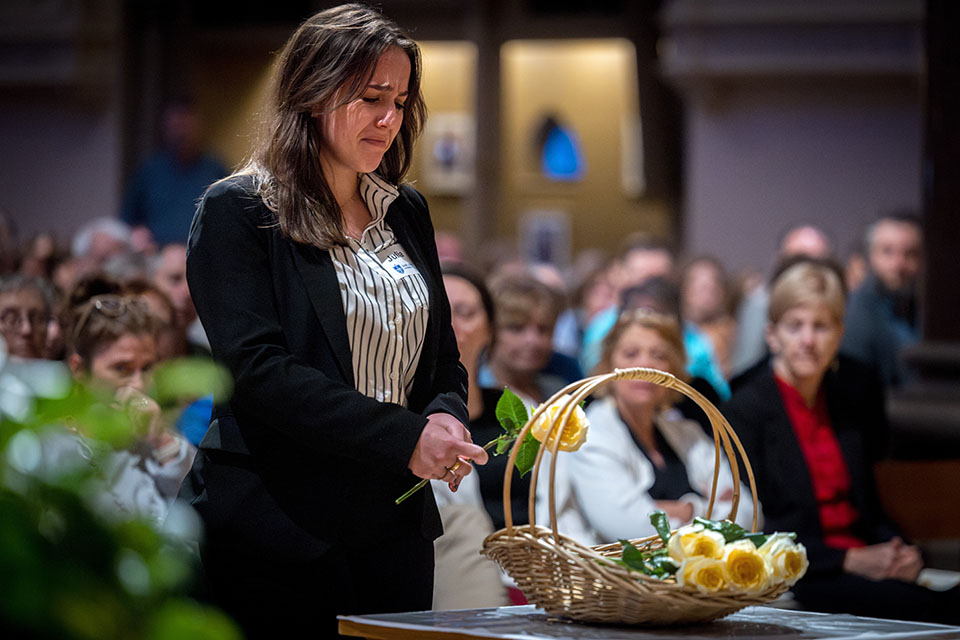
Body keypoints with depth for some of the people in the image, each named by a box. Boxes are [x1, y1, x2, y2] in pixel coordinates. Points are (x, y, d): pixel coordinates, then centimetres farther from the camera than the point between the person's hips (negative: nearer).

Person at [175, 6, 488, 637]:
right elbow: (258, 370, -16)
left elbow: (443, 357, 18)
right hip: (276, 526, -6)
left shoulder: (406, 212, 14)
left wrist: (447, 417, -7)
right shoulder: (237, 211, -6)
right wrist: (404, 436, -23)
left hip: (394, 524, 6)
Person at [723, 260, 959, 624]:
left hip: (863, 559, 6)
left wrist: (899, 552, -2)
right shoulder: (746, 409, -3)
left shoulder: (856, 396, 14)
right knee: (915, 604, -32)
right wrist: (849, 561, -14)